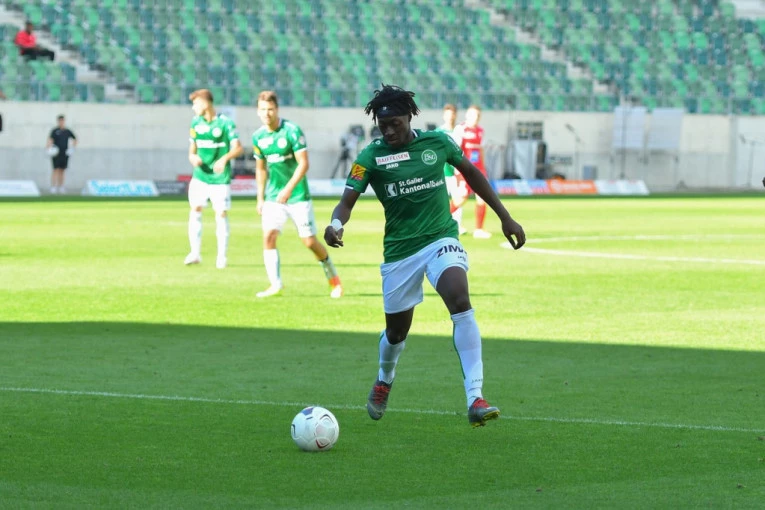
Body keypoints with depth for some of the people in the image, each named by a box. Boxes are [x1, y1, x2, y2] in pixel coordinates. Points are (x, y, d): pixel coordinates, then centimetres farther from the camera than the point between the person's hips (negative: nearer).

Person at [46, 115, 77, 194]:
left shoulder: (67, 131, 8)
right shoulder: (55, 131, -4)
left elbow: (75, 139, 22)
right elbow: (50, 139, -16)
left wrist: (73, 148, 10)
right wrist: (49, 147, -34)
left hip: (65, 154, 4)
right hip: (56, 154, -4)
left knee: (62, 171, 9)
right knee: (56, 170, -9)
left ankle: (61, 187, 15)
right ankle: (53, 187, -10)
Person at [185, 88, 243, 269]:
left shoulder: (225, 123, -8)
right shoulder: (196, 123, 8)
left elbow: (238, 148, -12)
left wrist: (224, 158, -29)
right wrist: (193, 158, -7)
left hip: (220, 178, -4)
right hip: (200, 176, 4)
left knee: (221, 213, -2)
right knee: (195, 210, -6)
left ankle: (222, 256, 9)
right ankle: (195, 253, -1)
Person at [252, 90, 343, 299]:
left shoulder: (292, 131, -14)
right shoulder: (258, 137, 2)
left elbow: (303, 164, -18)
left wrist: (289, 189, -26)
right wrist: (260, 198, 13)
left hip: (298, 195, -4)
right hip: (273, 196, 4)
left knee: (310, 241, -2)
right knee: (268, 236, -13)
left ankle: (333, 278, 20)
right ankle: (275, 284, -7)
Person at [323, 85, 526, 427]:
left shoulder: (437, 142, -2)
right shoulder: (371, 156, -7)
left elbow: (471, 173, 15)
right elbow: (348, 201, -14)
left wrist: (506, 218, 16)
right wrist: (336, 225, -38)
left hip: (441, 239, 0)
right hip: (399, 249, 1)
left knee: (461, 302, -26)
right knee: (397, 330, 11)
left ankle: (475, 399, -31)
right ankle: (384, 380, 49)